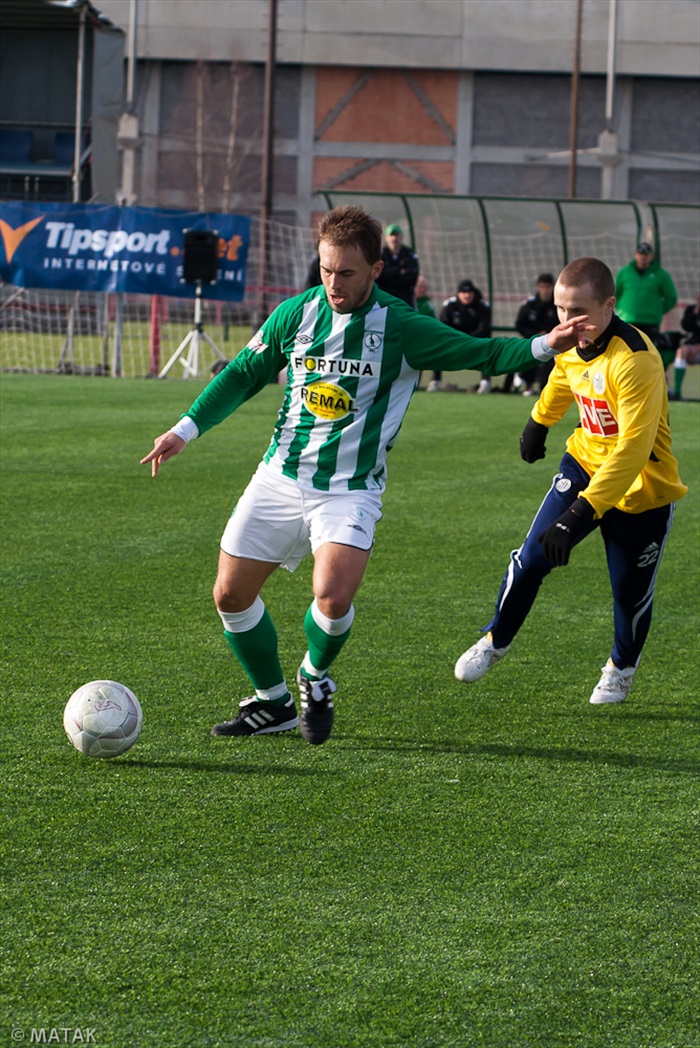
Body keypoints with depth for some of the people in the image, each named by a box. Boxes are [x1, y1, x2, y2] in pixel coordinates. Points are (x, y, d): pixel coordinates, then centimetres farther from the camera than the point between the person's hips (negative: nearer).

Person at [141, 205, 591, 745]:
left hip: (350, 490, -4)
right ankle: (273, 703, 23)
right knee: (231, 594, 2)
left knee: (333, 596, -25)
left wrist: (543, 347, -23)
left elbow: (480, 353, -7)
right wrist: (186, 429, 5)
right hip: (281, 475, 4)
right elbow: (242, 376, 12)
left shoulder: (400, 327, -8)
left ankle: (315, 680, 8)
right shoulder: (296, 313, 1)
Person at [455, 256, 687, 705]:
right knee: (532, 558, -6)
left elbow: (632, 451, -35)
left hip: (641, 488, -5)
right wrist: (539, 422, 37)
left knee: (631, 592, 5)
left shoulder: (636, 361, -32)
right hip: (585, 462, 5)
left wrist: (582, 513, -39)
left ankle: (622, 668, 35)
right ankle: (496, 641, 17)